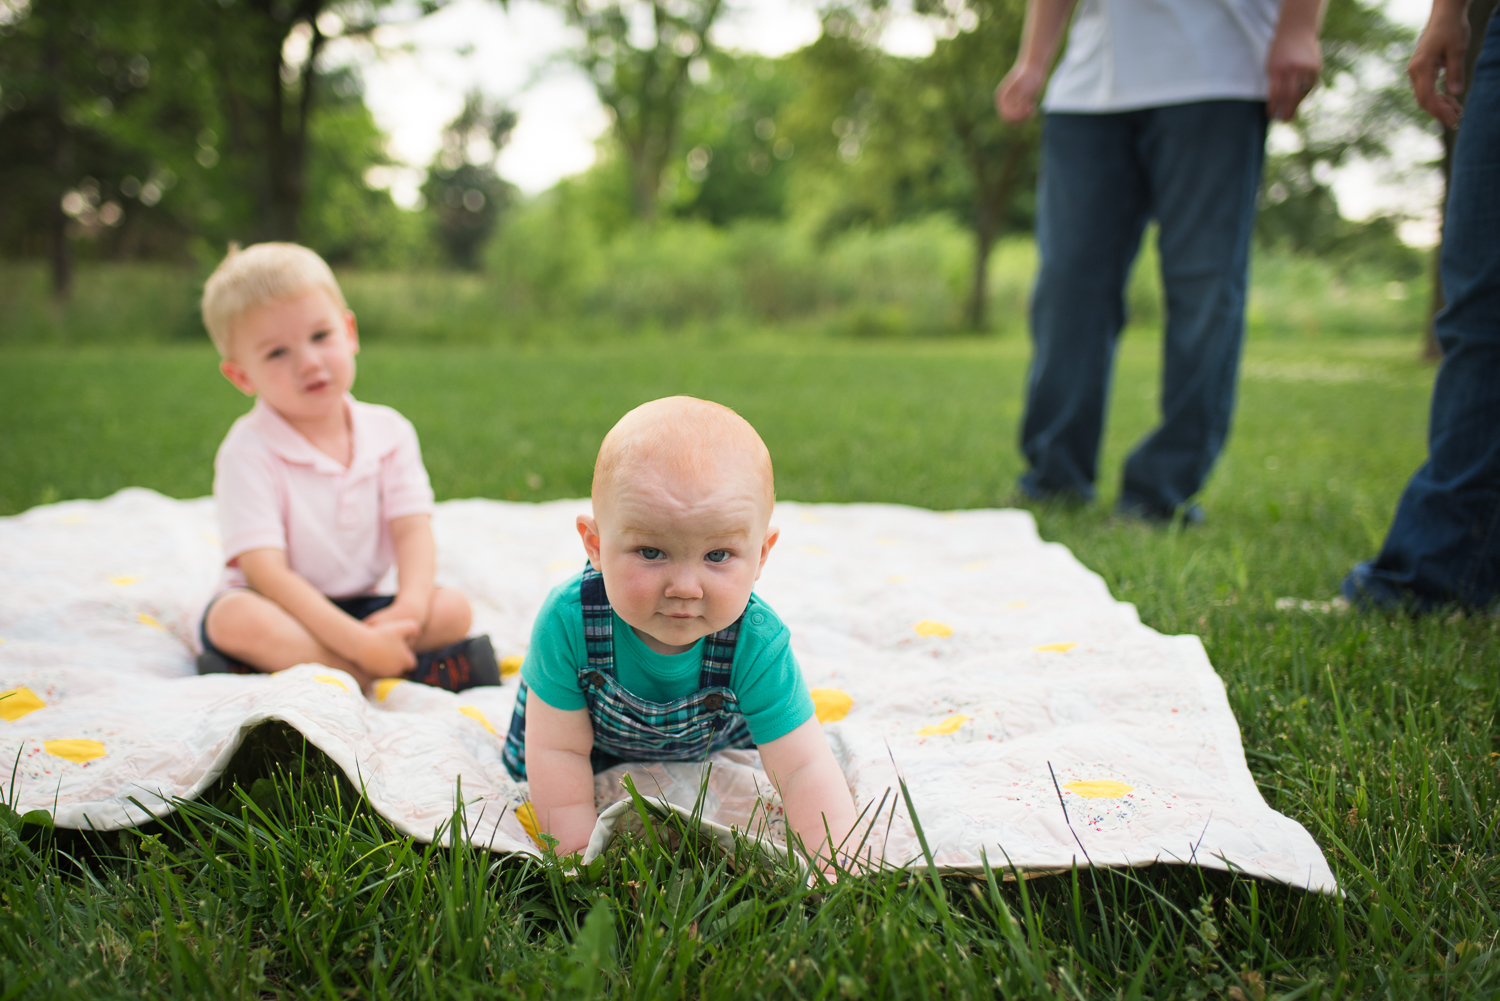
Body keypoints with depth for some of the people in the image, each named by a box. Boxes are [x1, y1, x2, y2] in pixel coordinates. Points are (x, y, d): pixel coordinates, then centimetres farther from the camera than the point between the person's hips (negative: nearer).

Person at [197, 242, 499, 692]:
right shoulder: (250, 452, -16)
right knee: (236, 619, -36)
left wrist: (409, 609, -31)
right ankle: (421, 668, -31)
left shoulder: (389, 432, -1)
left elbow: (413, 529, -9)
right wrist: (360, 643, -34)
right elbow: (266, 571, -24)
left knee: (452, 608, -18)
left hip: (363, 607, 4)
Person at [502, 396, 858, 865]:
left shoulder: (756, 645, -43)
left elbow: (805, 770, -41)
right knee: (523, 763, 18)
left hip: (708, 738, 2)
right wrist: (578, 852, -35)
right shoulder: (569, 620, -43)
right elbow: (559, 752, -32)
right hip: (600, 731, -1)